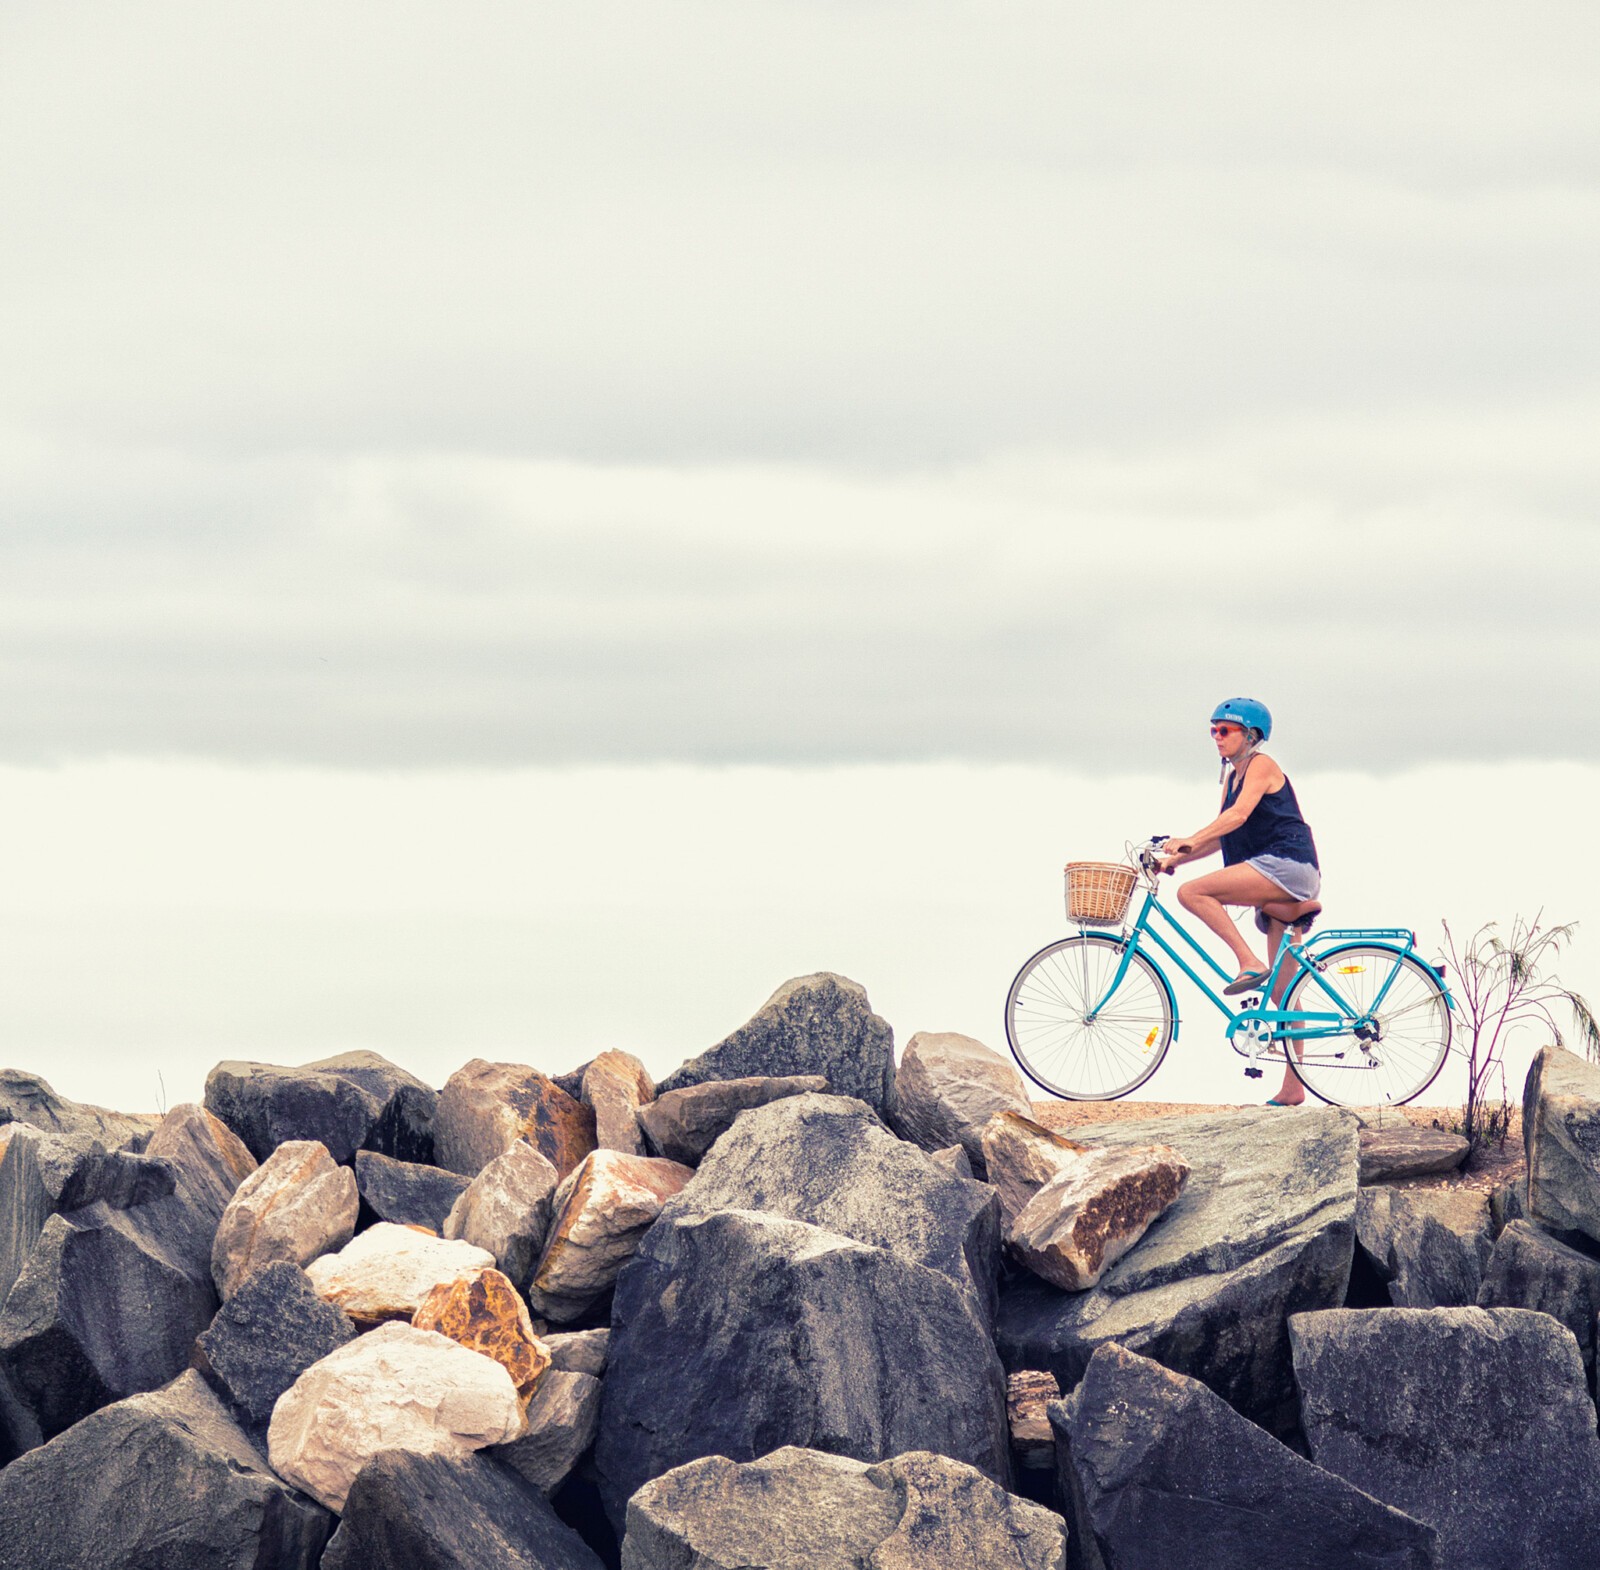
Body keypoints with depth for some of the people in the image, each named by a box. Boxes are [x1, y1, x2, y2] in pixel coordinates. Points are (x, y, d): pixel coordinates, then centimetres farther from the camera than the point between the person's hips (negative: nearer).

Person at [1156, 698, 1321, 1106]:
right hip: (1273, 877, 9)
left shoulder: (1261, 766, -5)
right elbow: (1222, 835, 20)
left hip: (1286, 864, -9)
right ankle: (1293, 1086, 5)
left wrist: (1190, 840, -30)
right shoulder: (1233, 776, 21)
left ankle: (1251, 965, -23)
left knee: (1193, 893, -21)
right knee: (1282, 989, 6)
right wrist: (1175, 858, 9)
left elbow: (1239, 814, -21)